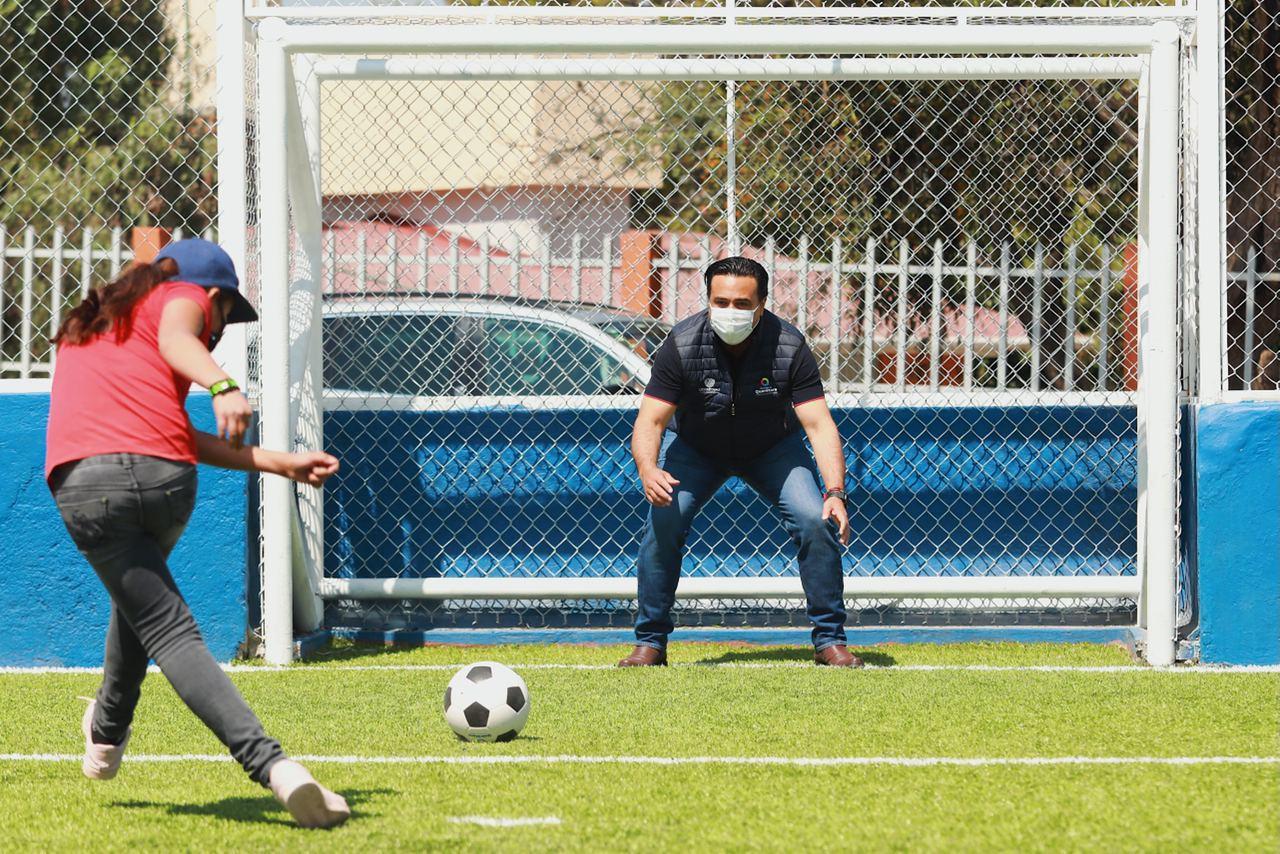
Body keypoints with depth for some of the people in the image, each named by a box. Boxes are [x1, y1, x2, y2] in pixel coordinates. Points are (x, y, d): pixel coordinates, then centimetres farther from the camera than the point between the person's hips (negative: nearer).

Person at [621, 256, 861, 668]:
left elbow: (819, 423, -30)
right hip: (697, 449, 0)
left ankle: (830, 640, -4)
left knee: (816, 521, -20)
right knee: (662, 521, -21)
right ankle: (649, 642, -6)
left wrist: (835, 492, -44)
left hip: (772, 448, 0)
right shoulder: (682, 344, -27)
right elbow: (650, 419, -27)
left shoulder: (789, 347, -27)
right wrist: (648, 470, -49)